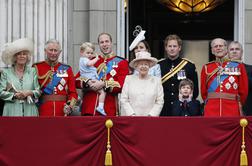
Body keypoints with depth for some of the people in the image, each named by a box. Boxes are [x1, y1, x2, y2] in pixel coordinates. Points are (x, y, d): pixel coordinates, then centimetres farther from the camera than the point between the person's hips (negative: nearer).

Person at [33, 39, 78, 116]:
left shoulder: (67, 69, 11)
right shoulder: (37, 68, 4)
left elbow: (73, 92, 8)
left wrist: (70, 105, -7)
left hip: (62, 112, 2)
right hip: (43, 112, -2)